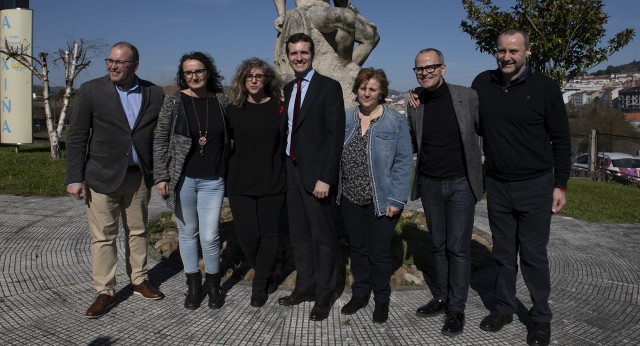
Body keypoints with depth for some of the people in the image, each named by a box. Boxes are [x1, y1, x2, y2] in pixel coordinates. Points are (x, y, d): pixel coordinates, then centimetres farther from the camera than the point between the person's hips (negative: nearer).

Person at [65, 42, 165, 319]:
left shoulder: (153, 94, 2)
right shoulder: (91, 91, -3)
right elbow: (76, 137, -2)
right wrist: (74, 178, -6)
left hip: (139, 176, 2)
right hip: (103, 177, -2)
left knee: (137, 231, 14)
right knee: (103, 237, 4)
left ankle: (139, 281, 30)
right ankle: (104, 293, 17)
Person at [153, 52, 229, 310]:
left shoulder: (221, 101, 2)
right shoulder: (174, 102, -2)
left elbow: (228, 137, 11)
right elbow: (160, 141, 1)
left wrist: (230, 174, 9)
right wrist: (161, 176, -4)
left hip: (212, 181, 0)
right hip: (182, 180, 0)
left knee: (210, 237, -2)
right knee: (188, 233, 11)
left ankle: (213, 283, 23)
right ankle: (193, 284, 30)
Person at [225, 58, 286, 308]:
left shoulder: (278, 108, 0)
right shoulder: (233, 109, 5)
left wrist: (287, 174, -2)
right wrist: (225, 174, 8)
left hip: (272, 182, -1)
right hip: (240, 182, 1)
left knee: (268, 233, 5)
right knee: (247, 235, -2)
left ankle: (260, 285, 22)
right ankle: (262, 271, 29)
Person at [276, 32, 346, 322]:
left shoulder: (329, 87, -7)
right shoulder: (287, 89, 14)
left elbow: (335, 135, -13)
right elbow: (286, 131, 16)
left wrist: (326, 178, -19)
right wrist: (282, 168, 7)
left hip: (316, 174, -7)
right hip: (291, 170, 7)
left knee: (323, 237, 4)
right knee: (299, 235, 15)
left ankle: (324, 295, 19)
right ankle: (305, 287, 31)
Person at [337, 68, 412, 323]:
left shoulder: (396, 121, -6)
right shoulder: (346, 119, 6)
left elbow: (404, 162, -8)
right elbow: (335, 155, 12)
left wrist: (395, 199, -13)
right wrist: (335, 189, 5)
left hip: (381, 201, -4)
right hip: (350, 199, 4)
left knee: (379, 252, 5)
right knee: (357, 248, 15)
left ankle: (382, 299, 27)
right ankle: (360, 293, 34)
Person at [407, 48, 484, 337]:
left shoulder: (467, 97, -9)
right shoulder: (415, 106, 2)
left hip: (460, 183, -3)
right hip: (429, 185, 4)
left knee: (458, 248, 0)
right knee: (438, 245, 14)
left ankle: (456, 309, 14)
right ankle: (441, 298, 29)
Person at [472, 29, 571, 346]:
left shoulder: (544, 87, -6)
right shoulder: (482, 84, 3)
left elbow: (561, 139, -1)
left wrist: (560, 184, -3)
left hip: (535, 186, -3)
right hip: (496, 185, 3)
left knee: (534, 255, 5)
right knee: (503, 252, 13)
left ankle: (541, 317, 23)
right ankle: (504, 308, 30)